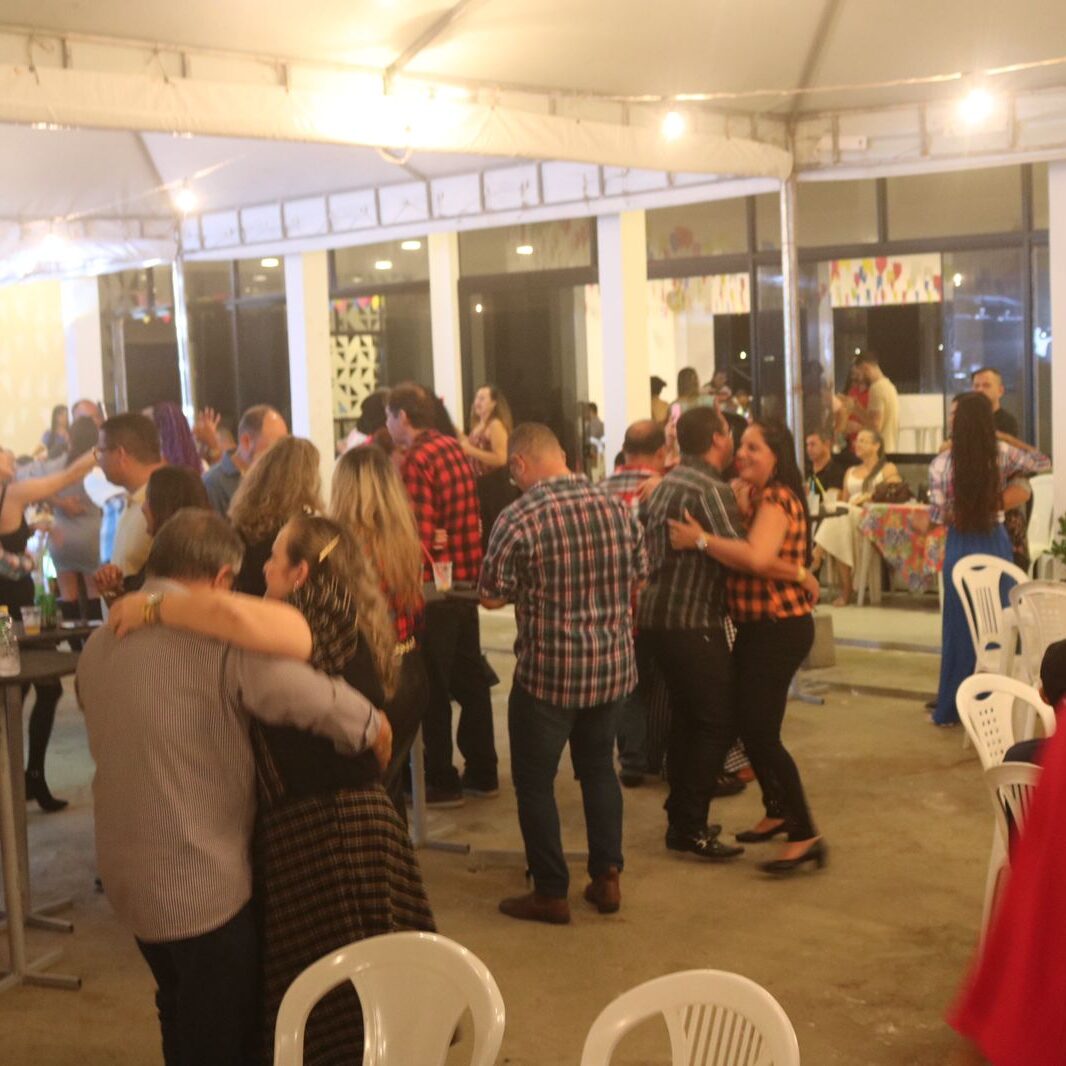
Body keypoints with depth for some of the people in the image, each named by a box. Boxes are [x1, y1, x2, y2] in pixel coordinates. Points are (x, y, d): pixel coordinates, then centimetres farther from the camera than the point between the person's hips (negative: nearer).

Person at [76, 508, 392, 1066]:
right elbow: (322, 700, -21)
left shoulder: (98, 645, 4)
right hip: (203, 883, -7)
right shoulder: (221, 642, -20)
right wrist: (374, 727, -1)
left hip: (124, 870, 7)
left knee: (182, 1018, 27)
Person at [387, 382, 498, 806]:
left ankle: (441, 782, 10)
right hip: (466, 578, 8)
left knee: (432, 688, 2)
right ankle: (482, 773, 24)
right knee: (470, 679, 15)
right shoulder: (453, 447, 9)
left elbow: (420, 536, -21)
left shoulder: (416, 461, -17)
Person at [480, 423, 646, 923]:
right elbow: (637, 579, 10)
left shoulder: (519, 518, -16)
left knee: (535, 781, 9)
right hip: (612, 663, 5)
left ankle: (551, 893, 14)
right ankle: (606, 877, 25)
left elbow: (491, 598, -10)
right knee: (599, 768, 22)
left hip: (547, 671, -5)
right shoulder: (616, 507, 0)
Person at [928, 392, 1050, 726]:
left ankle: (952, 709, 15)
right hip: (996, 543, 1)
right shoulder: (1003, 454, -6)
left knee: (960, 628, 9)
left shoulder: (941, 464, -12)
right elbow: (1044, 463, 11)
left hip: (961, 547, -1)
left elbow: (937, 517, -6)